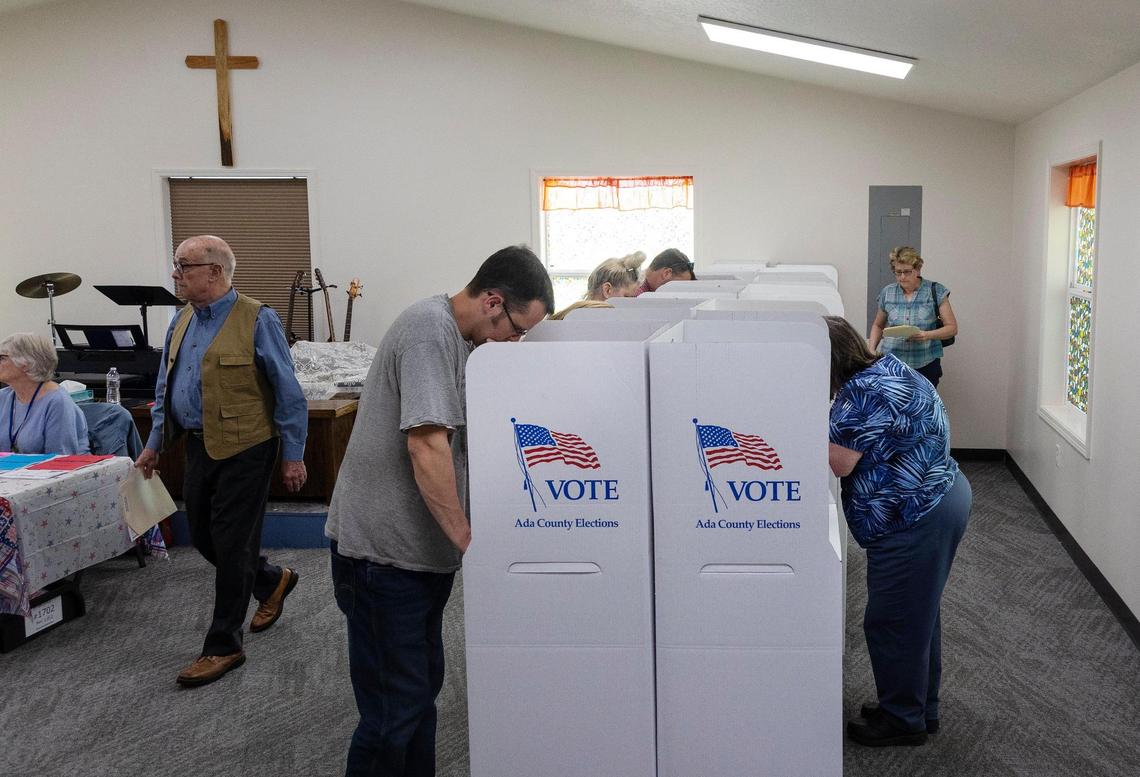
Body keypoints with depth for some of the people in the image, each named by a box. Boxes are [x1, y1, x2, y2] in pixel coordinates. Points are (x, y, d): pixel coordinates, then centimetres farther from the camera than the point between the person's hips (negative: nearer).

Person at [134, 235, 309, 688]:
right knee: (203, 537, 15)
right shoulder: (182, 322, 10)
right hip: (199, 447, 8)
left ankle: (223, 647, 12)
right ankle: (271, 582, 40)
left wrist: (292, 455, -12)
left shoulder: (257, 321, -13)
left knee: (231, 546, -1)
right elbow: (165, 388, 19)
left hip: (244, 450, -8)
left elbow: (288, 393, -12)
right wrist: (155, 444, 16)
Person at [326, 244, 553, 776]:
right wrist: (467, 538, -22)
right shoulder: (429, 330, -20)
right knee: (394, 711, -2)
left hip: (421, 548, 10)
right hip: (384, 552, -10)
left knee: (421, 691, 19)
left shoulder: (456, 334, 11)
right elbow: (427, 446, -27)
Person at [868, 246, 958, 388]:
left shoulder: (936, 292, 1)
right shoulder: (887, 293, 9)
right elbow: (878, 326, 22)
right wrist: (871, 349, 6)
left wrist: (928, 335, -16)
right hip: (892, 364, 2)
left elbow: (952, 328, 1)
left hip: (925, 365, -1)